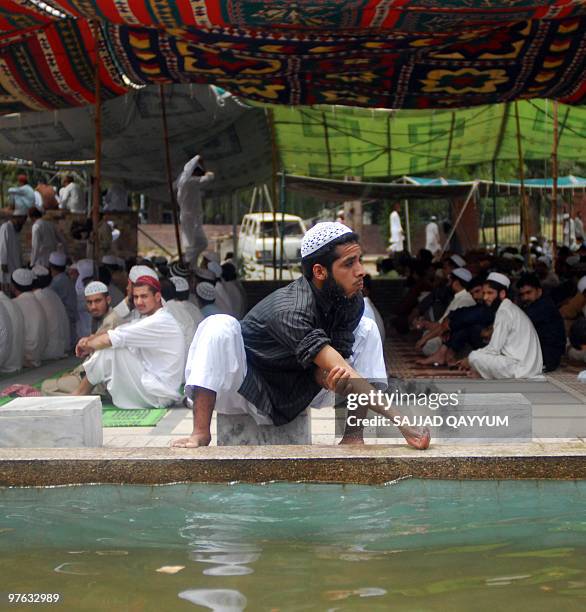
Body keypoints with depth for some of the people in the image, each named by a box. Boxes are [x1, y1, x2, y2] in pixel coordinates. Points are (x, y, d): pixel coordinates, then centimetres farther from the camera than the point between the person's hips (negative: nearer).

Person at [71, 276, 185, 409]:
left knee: (110, 348, -16)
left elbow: (110, 339, -20)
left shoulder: (159, 322, -19)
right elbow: (117, 331, 10)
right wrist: (90, 340, -7)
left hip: (158, 396, -10)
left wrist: (87, 345, -4)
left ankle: (78, 395, -1)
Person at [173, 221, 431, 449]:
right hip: (249, 393, -6)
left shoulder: (351, 302, -10)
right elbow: (345, 374, -36)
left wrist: (329, 377, -39)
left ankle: (353, 437, -9)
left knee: (367, 329, -3)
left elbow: (323, 373, -13)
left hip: (295, 401, 6)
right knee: (221, 326, -34)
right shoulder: (292, 310, -32)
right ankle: (201, 433, -28)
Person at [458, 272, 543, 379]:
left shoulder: (504, 312, -12)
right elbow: (498, 348, 17)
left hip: (520, 368, -10)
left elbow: (494, 349, -15)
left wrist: (470, 360, -1)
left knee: (475, 357, -14)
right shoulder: (511, 309, 18)